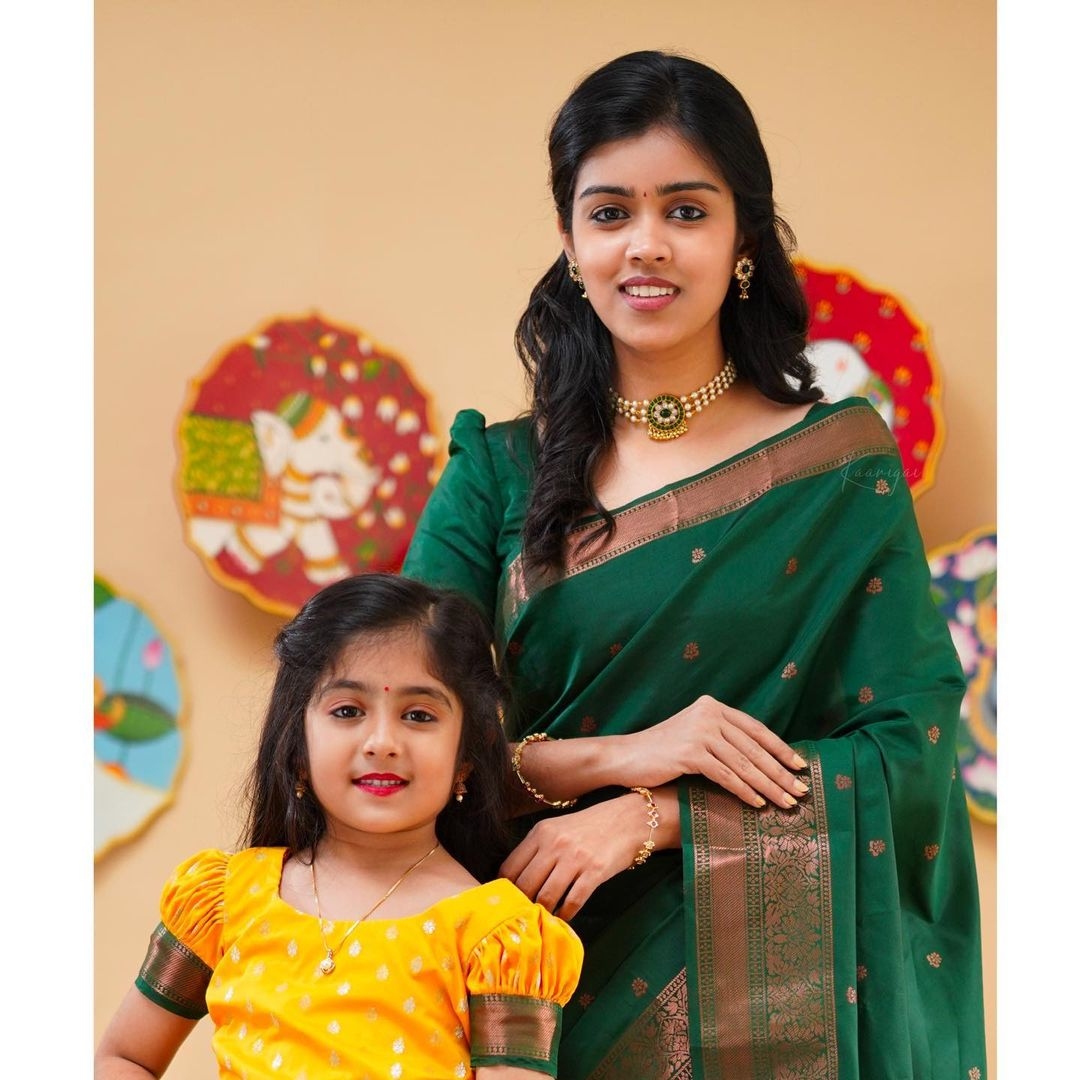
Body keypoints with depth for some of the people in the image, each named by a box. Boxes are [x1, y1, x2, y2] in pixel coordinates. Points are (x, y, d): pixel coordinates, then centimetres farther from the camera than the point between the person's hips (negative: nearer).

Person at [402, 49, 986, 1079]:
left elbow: (909, 751, -8)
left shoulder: (843, 463, -3)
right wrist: (619, 755, -19)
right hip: (551, 983, 1)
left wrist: (649, 820, -16)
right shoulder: (497, 474, 0)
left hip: (776, 991, -1)